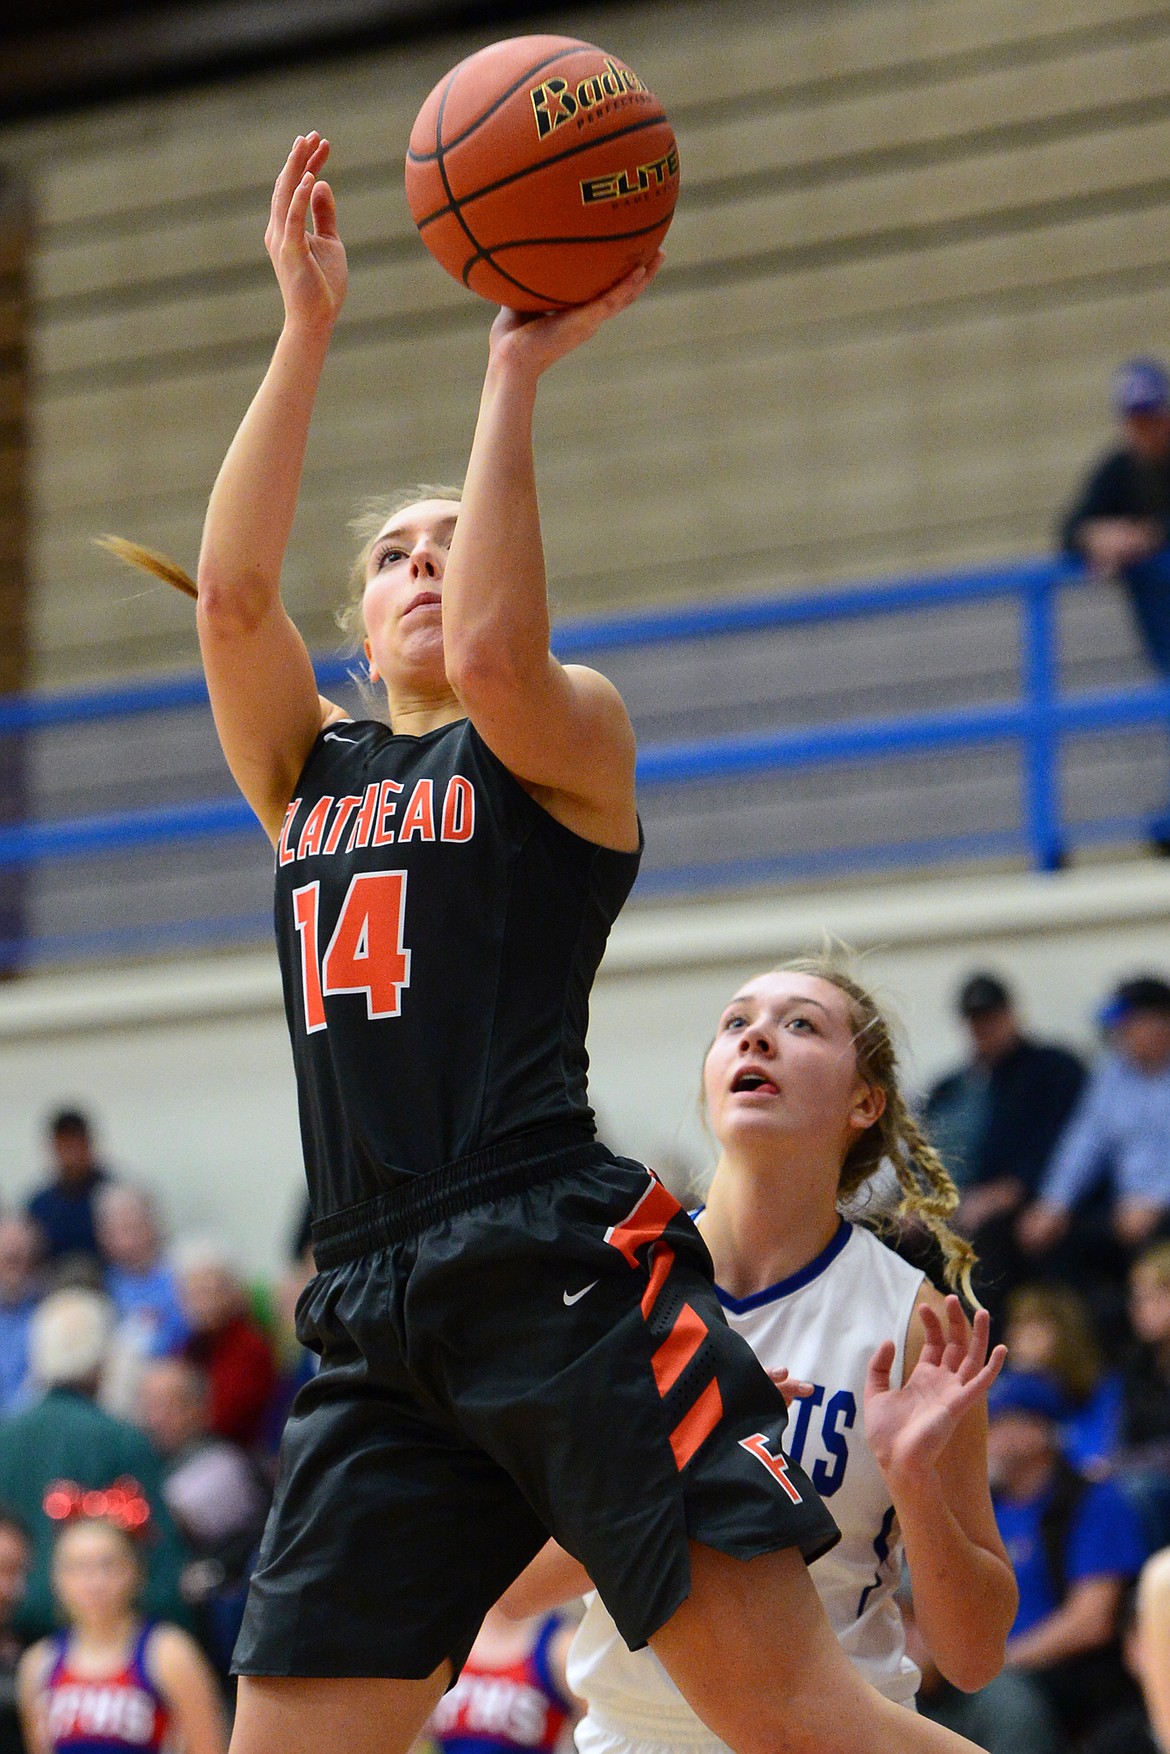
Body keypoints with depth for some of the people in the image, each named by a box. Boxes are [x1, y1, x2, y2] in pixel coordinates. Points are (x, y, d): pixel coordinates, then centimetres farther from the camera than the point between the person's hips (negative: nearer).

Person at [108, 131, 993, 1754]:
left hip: (560, 1269, -5)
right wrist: (309, 327, 2)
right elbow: (230, 591, 5)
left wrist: (516, 375, -10)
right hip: (376, 1317, 5)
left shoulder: (569, 736, 9)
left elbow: (495, 660, -14)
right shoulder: (308, 772, 22)